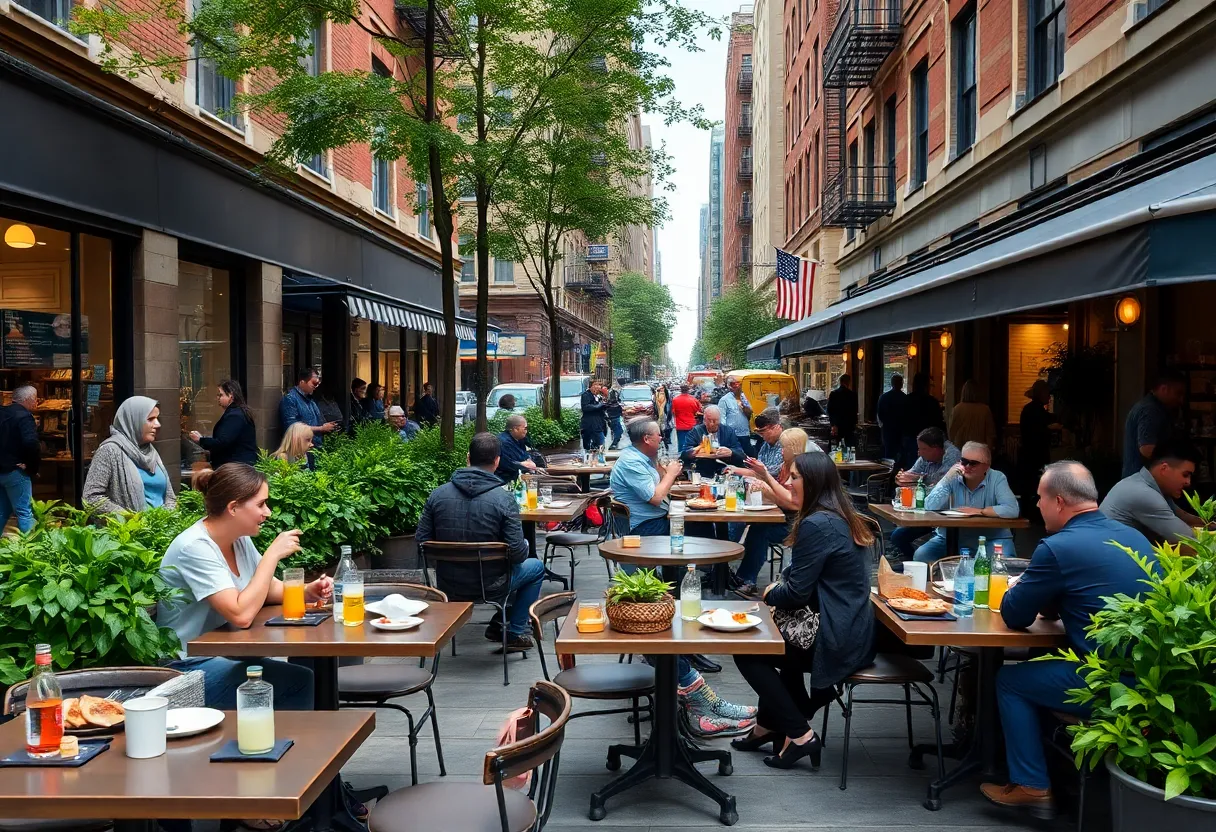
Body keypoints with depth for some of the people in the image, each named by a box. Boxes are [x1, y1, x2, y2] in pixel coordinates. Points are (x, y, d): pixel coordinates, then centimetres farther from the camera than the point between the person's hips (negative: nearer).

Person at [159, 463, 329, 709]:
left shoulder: (239, 539, 2)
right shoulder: (195, 548, -22)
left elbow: (268, 589, 15)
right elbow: (241, 615, -31)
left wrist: (306, 591, -5)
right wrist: (273, 555, -25)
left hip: (222, 654, 8)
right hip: (189, 668, -8)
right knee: (298, 682, -16)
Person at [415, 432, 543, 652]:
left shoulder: (437, 494, -7)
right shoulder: (504, 500, -19)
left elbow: (421, 540, -2)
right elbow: (517, 553, -19)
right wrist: (526, 547, 6)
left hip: (447, 585, 5)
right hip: (488, 586, -5)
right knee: (536, 566, 25)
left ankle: (500, 622, 33)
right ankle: (515, 633, 24)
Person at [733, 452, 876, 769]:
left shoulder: (817, 525, -20)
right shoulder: (842, 517, 10)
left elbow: (797, 593, -19)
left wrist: (770, 593, 1)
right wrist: (780, 588, 3)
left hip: (836, 641, -10)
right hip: (852, 632, 10)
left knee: (747, 652, 4)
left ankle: (799, 735, 5)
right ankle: (772, 724, 30)